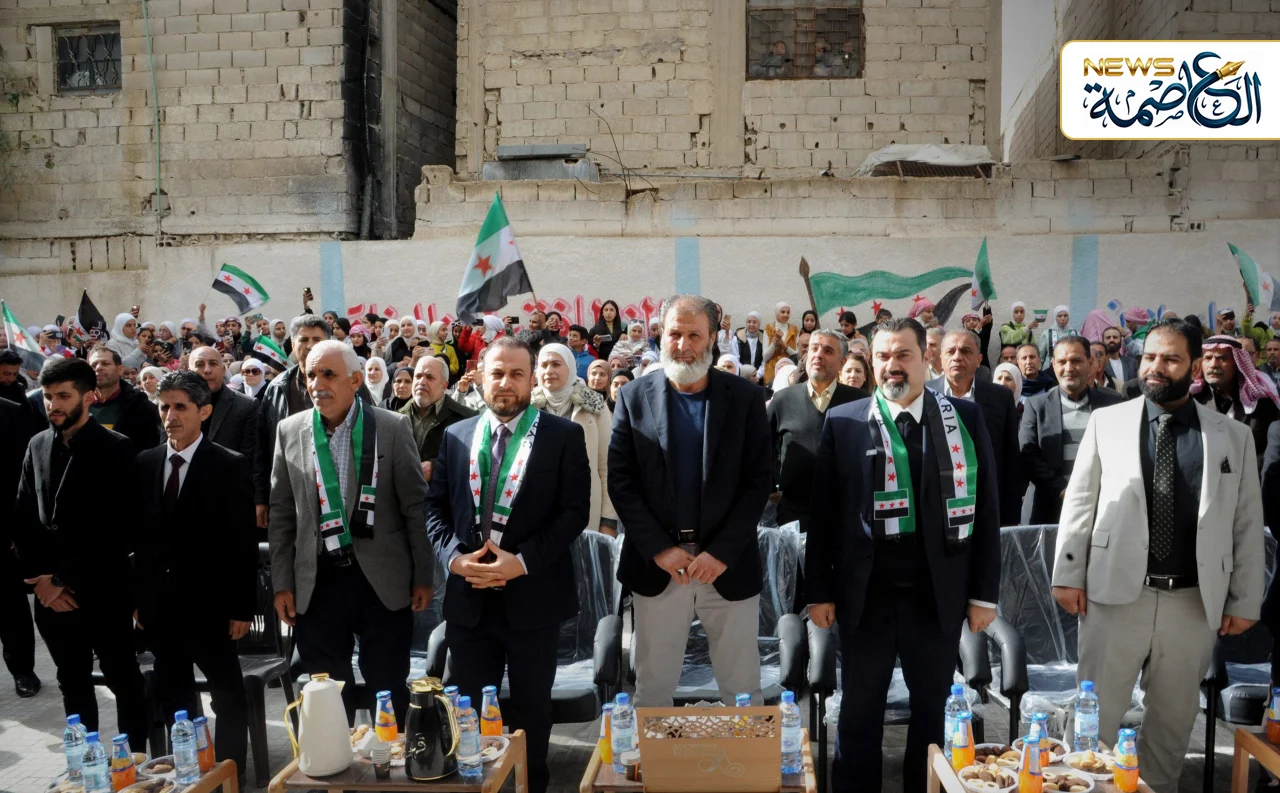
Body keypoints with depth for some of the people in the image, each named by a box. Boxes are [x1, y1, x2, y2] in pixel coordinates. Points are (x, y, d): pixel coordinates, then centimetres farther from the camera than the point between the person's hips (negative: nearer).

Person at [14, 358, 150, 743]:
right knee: (73, 684, 16)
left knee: (123, 680, 7)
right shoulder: (37, 446, 8)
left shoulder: (115, 448, -9)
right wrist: (39, 577, -3)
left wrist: (65, 579, -14)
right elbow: (22, 520, 8)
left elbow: (116, 527, -15)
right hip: (51, 593, 5)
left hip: (103, 591, -5)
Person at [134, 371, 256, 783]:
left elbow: (244, 542, -10)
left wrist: (242, 607, -12)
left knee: (228, 696, 5)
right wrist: (138, 597, 7)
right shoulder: (146, 462, 6)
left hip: (208, 602, -5)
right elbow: (142, 535, 8)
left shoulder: (230, 465, -9)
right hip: (160, 602, 5)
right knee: (173, 698, 15)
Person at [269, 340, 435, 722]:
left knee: (389, 690, 7)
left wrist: (424, 576, -2)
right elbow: (282, 515, 7)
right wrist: (282, 584, 4)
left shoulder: (393, 428, -4)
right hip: (317, 584, 2)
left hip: (383, 582, -2)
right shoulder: (290, 431, 4)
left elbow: (416, 506, -2)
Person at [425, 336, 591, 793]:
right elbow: (435, 506, 8)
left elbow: (575, 510, -9)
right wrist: (453, 556, -10)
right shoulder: (456, 436, 8)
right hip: (469, 597, 3)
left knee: (531, 707, 12)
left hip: (533, 595, -2)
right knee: (471, 707, 12)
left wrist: (523, 561, -18)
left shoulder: (564, 436, -3)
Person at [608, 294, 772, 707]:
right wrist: (660, 549, -10)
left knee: (742, 690, 8)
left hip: (729, 563, 0)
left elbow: (759, 480, -3)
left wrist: (722, 552, -11)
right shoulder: (634, 397, 2)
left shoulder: (745, 397, 0)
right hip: (657, 564, 1)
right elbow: (621, 482, -1)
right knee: (653, 687, 10)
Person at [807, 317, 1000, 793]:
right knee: (860, 711, 12)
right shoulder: (843, 422, 0)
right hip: (865, 596, 0)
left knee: (934, 709, 13)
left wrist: (985, 593, 0)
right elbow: (822, 513, 2)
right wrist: (819, 592, 0)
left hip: (939, 596, 1)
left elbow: (985, 507, 2)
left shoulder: (965, 418, 1)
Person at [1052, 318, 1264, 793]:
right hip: (1116, 593, -1)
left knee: (1174, 718, 14)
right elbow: (1080, 502, 2)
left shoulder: (1234, 437, 5)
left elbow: (1248, 524, 6)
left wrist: (1244, 601, 3)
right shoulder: (1107, 422, 2)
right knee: (1096, 712, 7)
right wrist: (1068, 575, -2)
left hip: (1194, 602, 1)